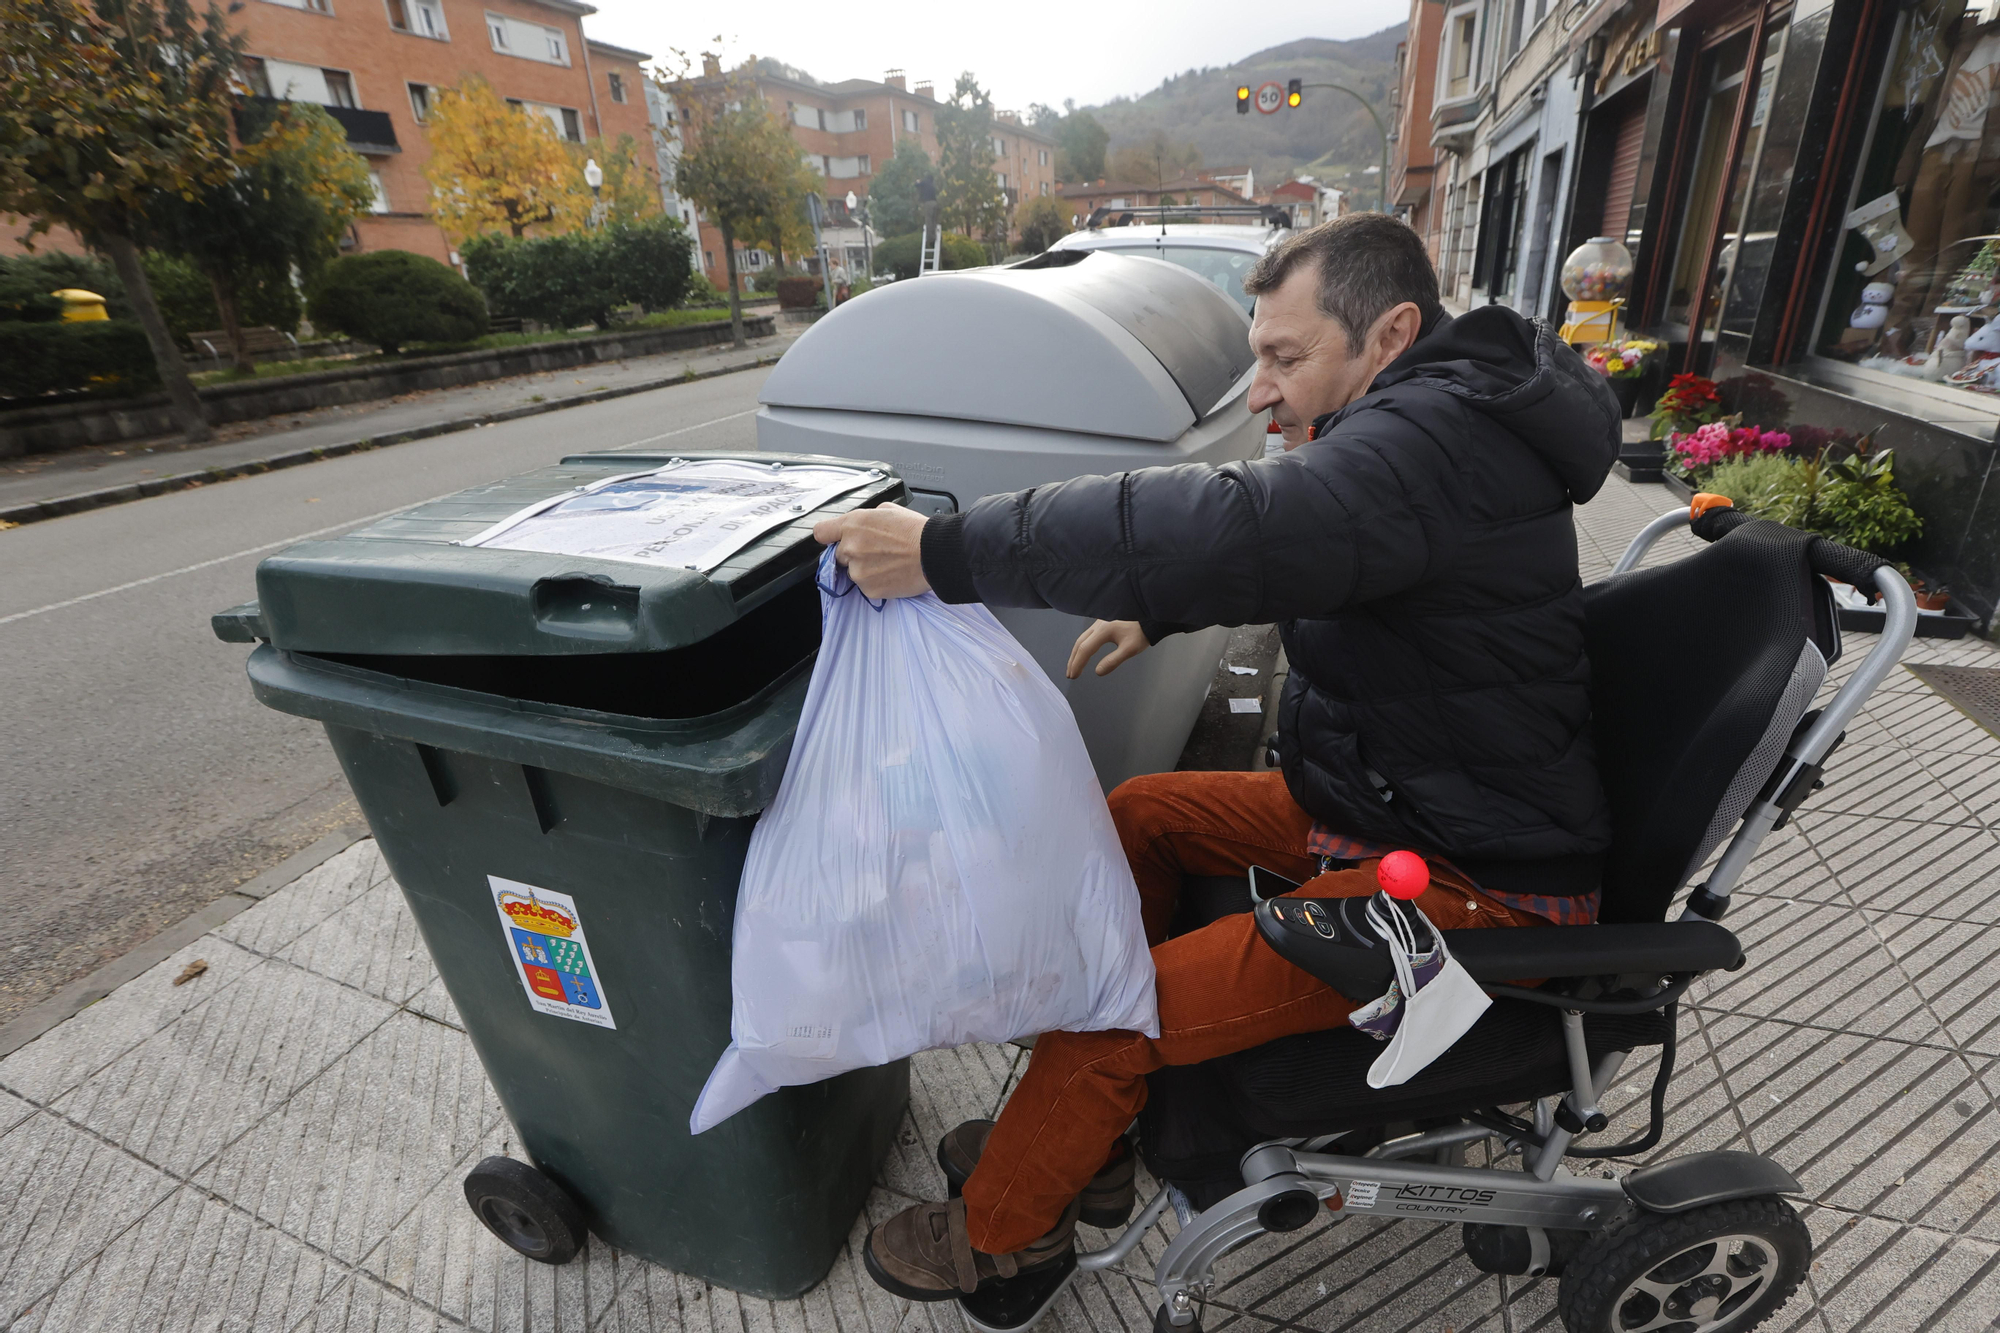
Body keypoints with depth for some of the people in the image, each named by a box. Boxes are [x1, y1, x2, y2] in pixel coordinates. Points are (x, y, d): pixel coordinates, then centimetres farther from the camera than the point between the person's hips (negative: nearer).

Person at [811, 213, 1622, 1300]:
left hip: (1468, 881, -10)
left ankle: (1000, 1231, 19)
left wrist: (944, 553, -37)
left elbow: (1238, 525, -40)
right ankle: (1083, 1139, 20)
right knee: (1134, 815, 9)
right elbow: (1284, 554, 22)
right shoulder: (1426, 423, 9)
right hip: (1379, 797, 11)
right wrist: (1158, 612, 12)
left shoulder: (1439, 440, -25)